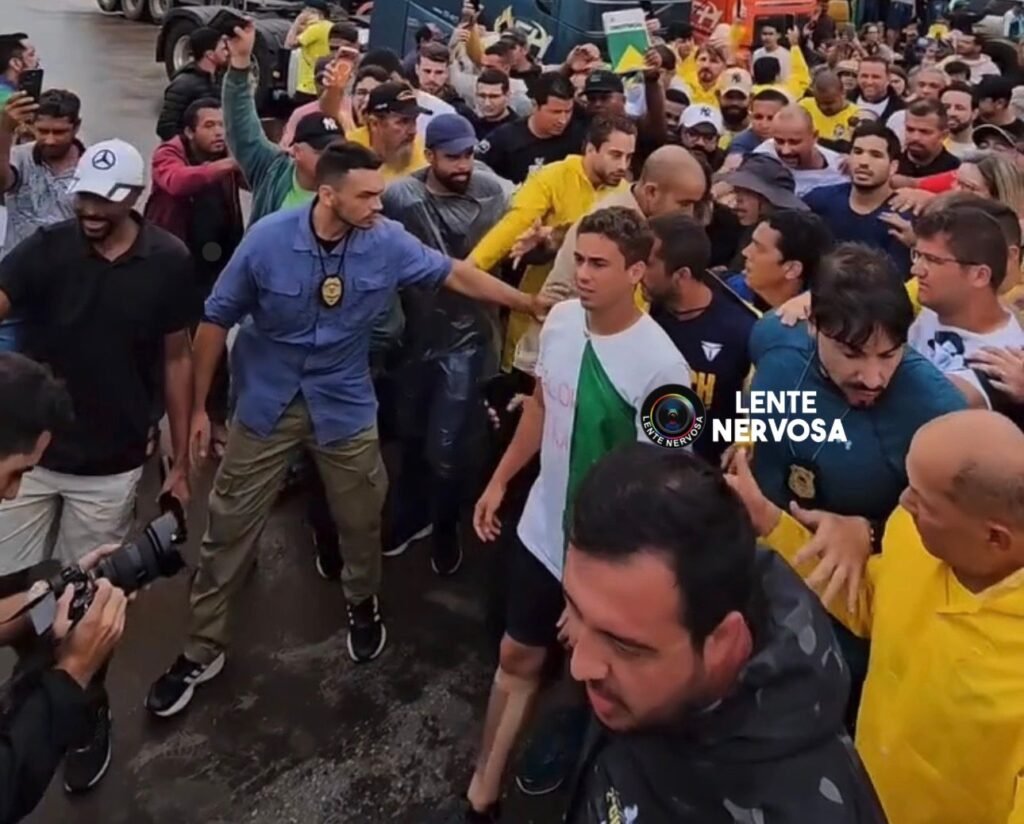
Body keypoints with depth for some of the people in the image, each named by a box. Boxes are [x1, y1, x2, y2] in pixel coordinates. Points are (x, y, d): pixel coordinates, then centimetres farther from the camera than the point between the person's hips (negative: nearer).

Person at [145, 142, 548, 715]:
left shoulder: (388, 242, -13)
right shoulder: (268, 239, -18)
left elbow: (455, 273, -1)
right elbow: (218, 319, -8)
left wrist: (529, 303, -1)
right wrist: (199, 406, -4)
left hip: (345, 404, 1)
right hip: (267, 402, -1)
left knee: (360, 521, 16)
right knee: (231, 527, 6)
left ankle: (364, 605, 47)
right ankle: (203, 650, 22)